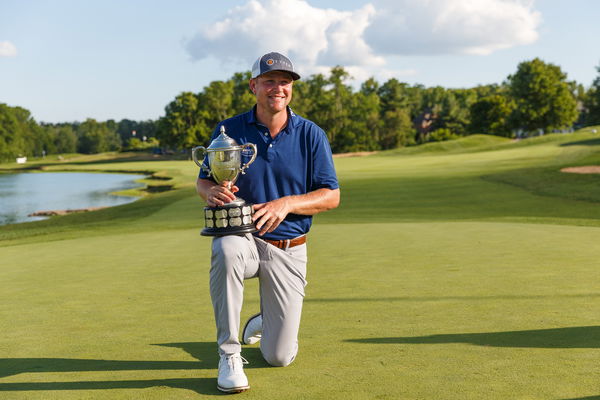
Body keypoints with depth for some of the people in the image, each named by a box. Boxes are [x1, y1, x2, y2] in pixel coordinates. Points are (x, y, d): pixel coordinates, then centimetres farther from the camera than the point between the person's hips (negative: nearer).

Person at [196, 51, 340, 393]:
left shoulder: (312, 135, -3)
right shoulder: (229, 130, -1)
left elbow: (331, 196, -4)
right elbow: (203, 181, 4)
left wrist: (286, 204, -23)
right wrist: (212, 191, -22)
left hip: (289, 250, 1)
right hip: (242, 237, 0)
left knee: (280, 357, 0)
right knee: (227, 249, -41)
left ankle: (265, 322, 39)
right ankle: (229, 355, -25)